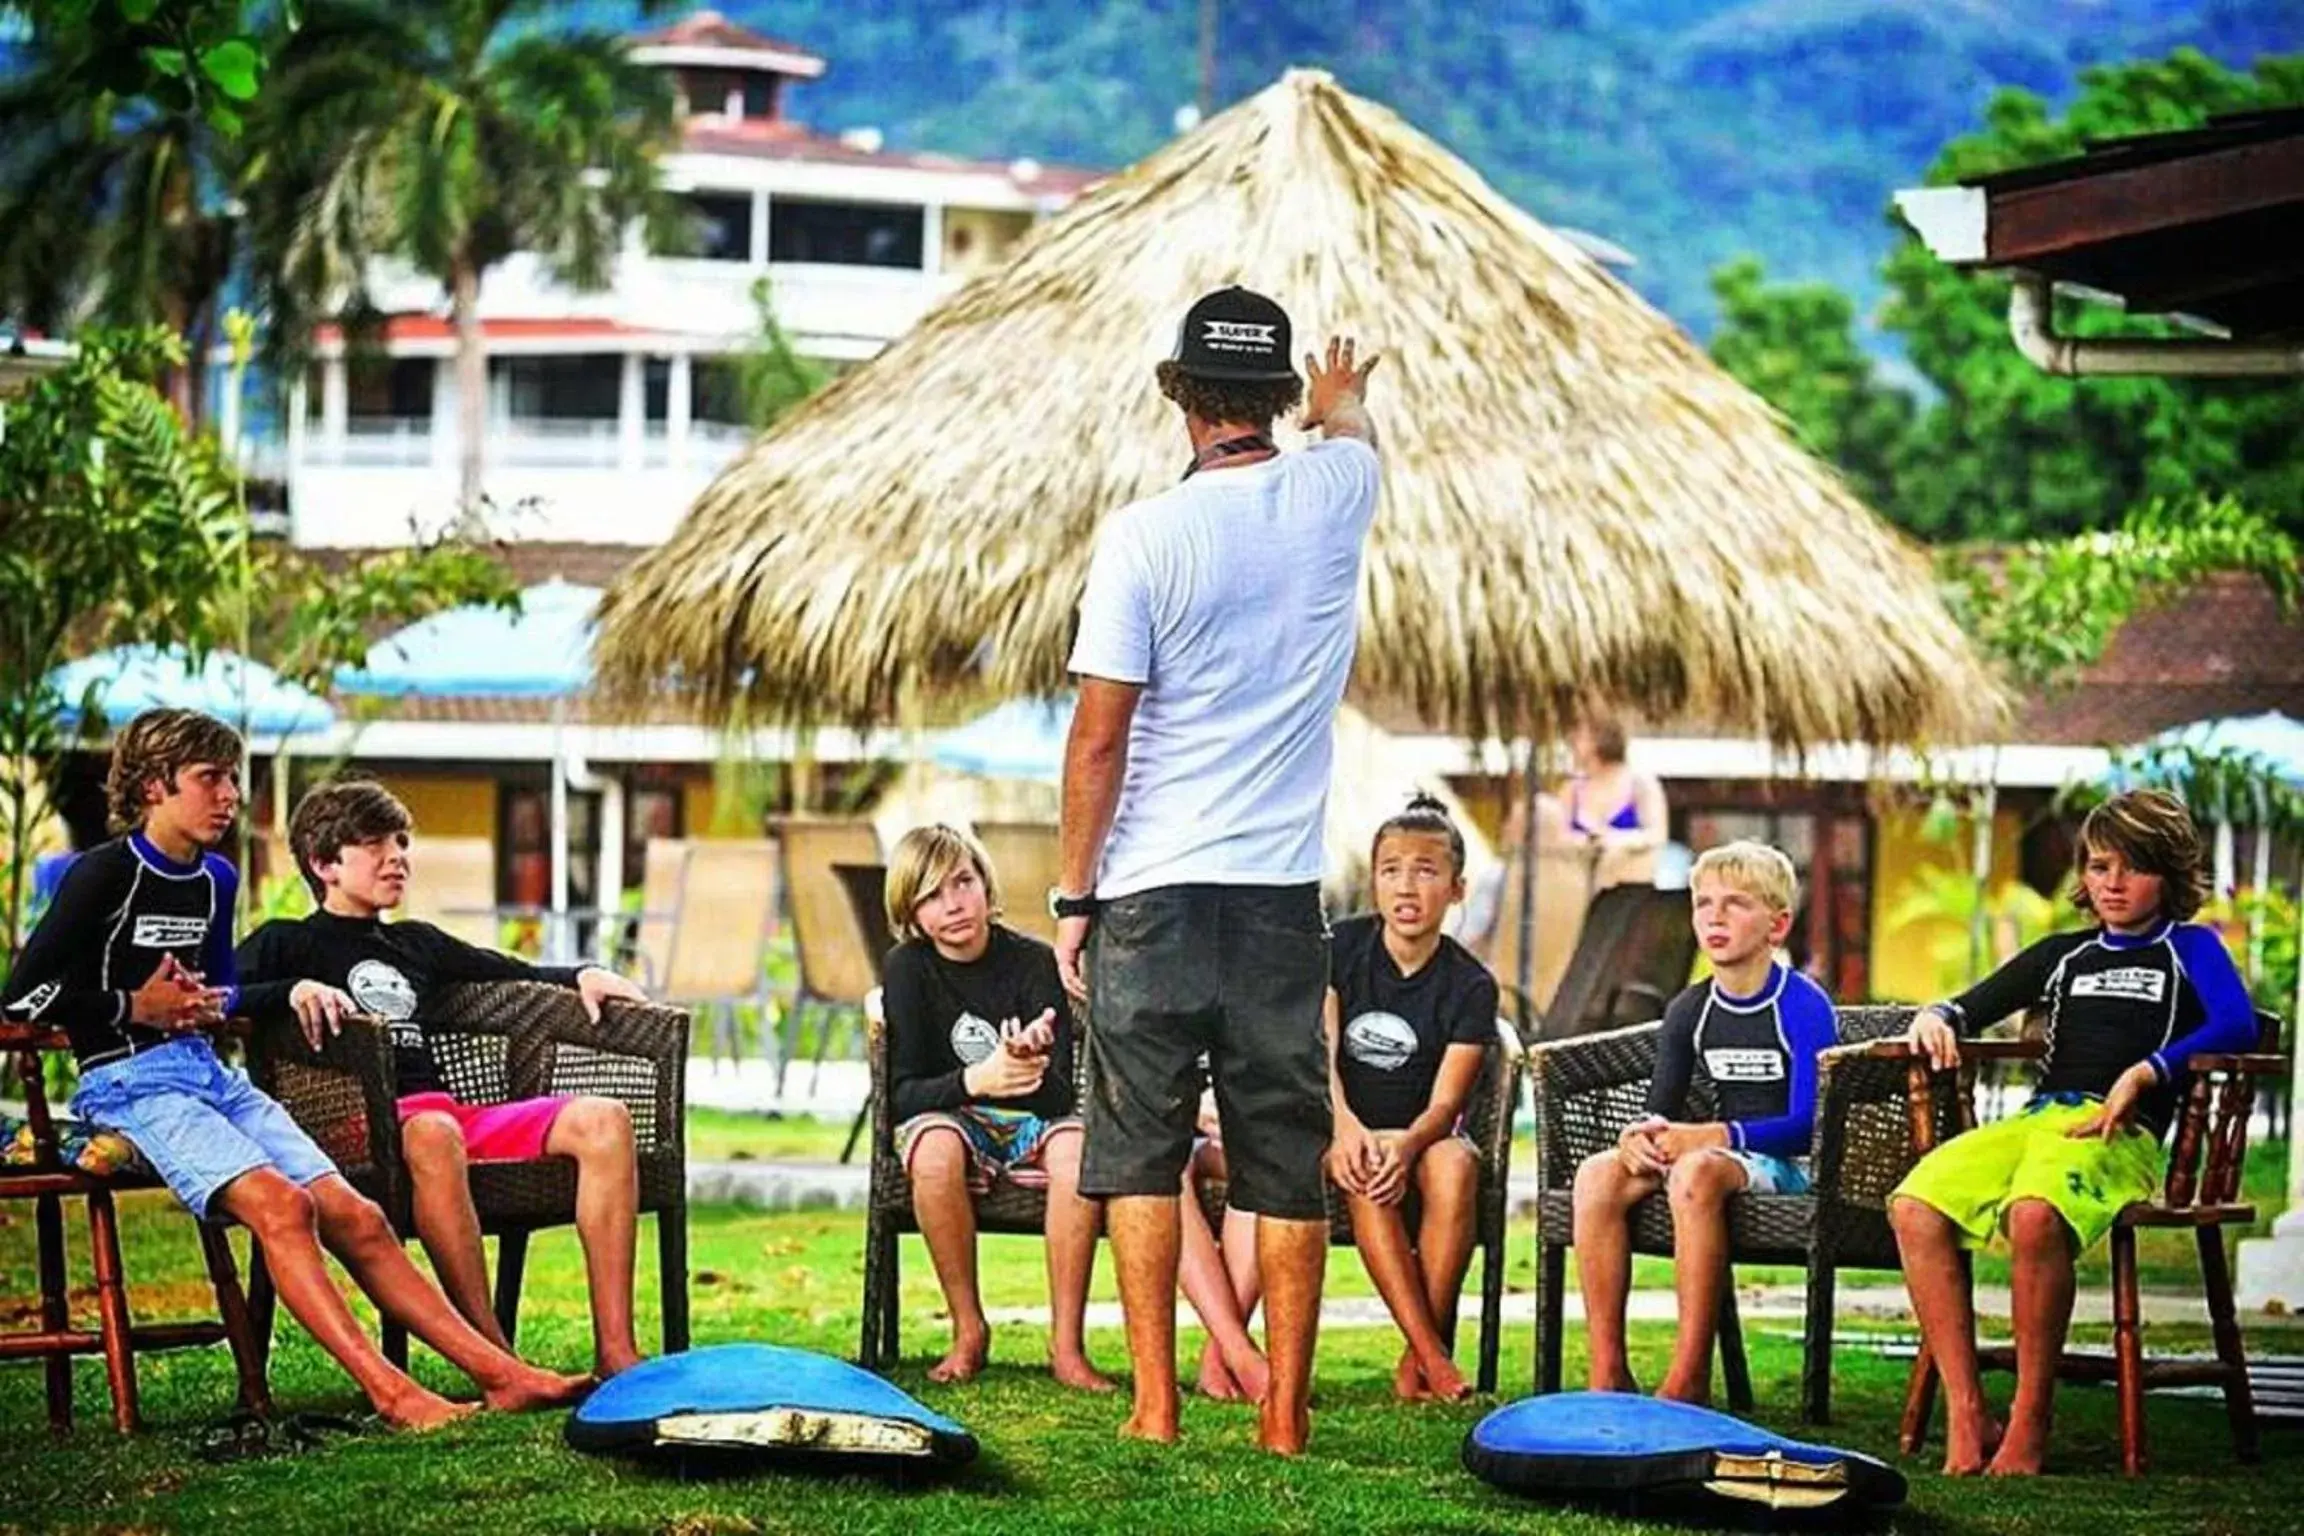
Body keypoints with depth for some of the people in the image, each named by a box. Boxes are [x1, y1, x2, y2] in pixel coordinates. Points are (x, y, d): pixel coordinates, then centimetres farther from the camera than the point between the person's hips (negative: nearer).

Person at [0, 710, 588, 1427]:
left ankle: (499, 1372, -13)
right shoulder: (103, 874, -4)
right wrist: (134, 1008, -6)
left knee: (356, 1217, -7)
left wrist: (293, 991, 13)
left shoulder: (215, 880, 18)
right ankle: (387, 1390, -34)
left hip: (209, 1072, 8)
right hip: (131, 1084, -8)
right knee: (279, 1201, -29)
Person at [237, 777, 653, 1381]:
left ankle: (615, 1350, -25)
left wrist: (582, 976, 21)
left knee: (603, 1119, -17)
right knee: (432, 1133, -42)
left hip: (456, 1110, 7)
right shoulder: (288, 943, 15)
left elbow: (520, 974, 41)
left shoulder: (418, 944, 33)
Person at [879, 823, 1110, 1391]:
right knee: (935, 1148, -36)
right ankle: (969, 1332, -21)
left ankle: (1067, 1344, -26)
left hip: (1032, 1120, 0)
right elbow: (902, 1093, -14)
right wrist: (973, 1081, -33)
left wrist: (1029, 1070, -39)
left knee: (1076, 1146, -35)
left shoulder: (1033, 962, -10)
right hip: (951, 1117, 0)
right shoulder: (908, 968, -7)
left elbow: (1061, 1094, -15)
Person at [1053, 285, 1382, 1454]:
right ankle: (1285, 1414, 6)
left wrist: (1072, 895, 1)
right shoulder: (1332, 500, 2)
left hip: (1154, 893, -2)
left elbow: (1099, 738, -8)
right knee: (1286, 1162, 6)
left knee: (1140, 1151, 5)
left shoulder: (1144, 536, -8)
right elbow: (1353, 429, 30)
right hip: (1283, 894, 3)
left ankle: (1154, 1404, 2)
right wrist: (1339, 398, 53)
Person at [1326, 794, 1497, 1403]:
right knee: (1367, 1178, -35)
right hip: (1341, 1128, 0)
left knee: (1455, 1165, -34)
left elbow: (1444, 1102, -10)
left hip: (1423, 1134, 0)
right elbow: (1319, 1055, -8)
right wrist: (1345, 1127, -28)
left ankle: (1419, 1364, -28)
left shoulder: (1470, 986, -3)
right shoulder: (1342, 947, -1)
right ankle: (1431, 1353, -36)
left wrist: (1406, 1143, -34)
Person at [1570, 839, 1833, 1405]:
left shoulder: (1804, 1005, -8)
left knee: (1696, 1172, -38)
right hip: (1713, 1150, 7)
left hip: (1780, 1166, -6)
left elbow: (1806, 1125, -16)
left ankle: (1689, 1378, -36)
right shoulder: (1689, 1010, 11)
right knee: (1597, 1173, -20)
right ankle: (1608, 1373, -23)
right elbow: (1661, 1108, 12)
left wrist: (1711, 1136, -25)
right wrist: (1640, 1135, -13)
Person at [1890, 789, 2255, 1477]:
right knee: (1915, 1206, -24)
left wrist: (2146, 1073, -18)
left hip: (2121, 1134, -6)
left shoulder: (2190, 949, 13)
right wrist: (1935, 1018, 6)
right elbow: (1971, 1008, 31)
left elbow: (2237, 1026, -6)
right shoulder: (2065, 954, 28)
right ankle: (1966, 1414, -24)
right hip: (2036, 1117, 6)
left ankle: (2030, 1422, -28)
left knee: (2035, 1215, -40)